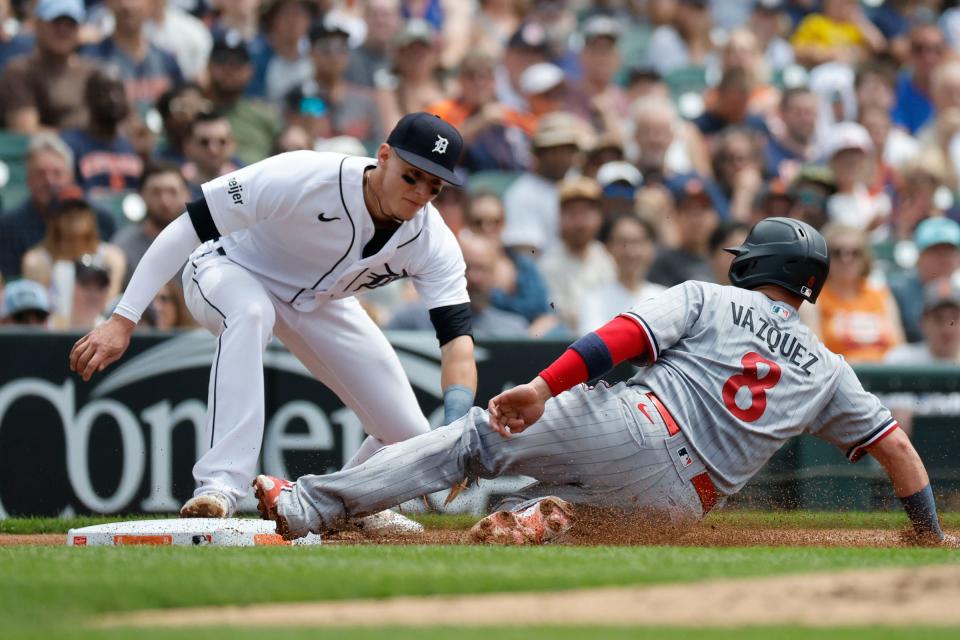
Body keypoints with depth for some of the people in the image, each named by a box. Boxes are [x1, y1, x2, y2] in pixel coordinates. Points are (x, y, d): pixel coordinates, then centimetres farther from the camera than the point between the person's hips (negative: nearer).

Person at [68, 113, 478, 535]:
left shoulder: (433, 243, -23)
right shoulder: (303, 179, -36)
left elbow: (457, 335, -31)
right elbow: (191, 225, -34)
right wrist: (122, 320, -38)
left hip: (321, 306, 5)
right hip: (231, 274, -5)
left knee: (409, 436, -5)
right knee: (250, 312, -42)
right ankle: (220, 487, -46)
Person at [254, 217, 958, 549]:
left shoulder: (705, 300, 11)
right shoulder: (828, 371, 21)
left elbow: (622, 337, -5)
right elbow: (896, 445, 20)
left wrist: (545, 386, -16)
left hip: (631, 431, -3)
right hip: (680, 504, 4)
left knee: (475, 436, 4)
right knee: (551, 495, 22)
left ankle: (310, 503, -5)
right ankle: (543, 517, -17)